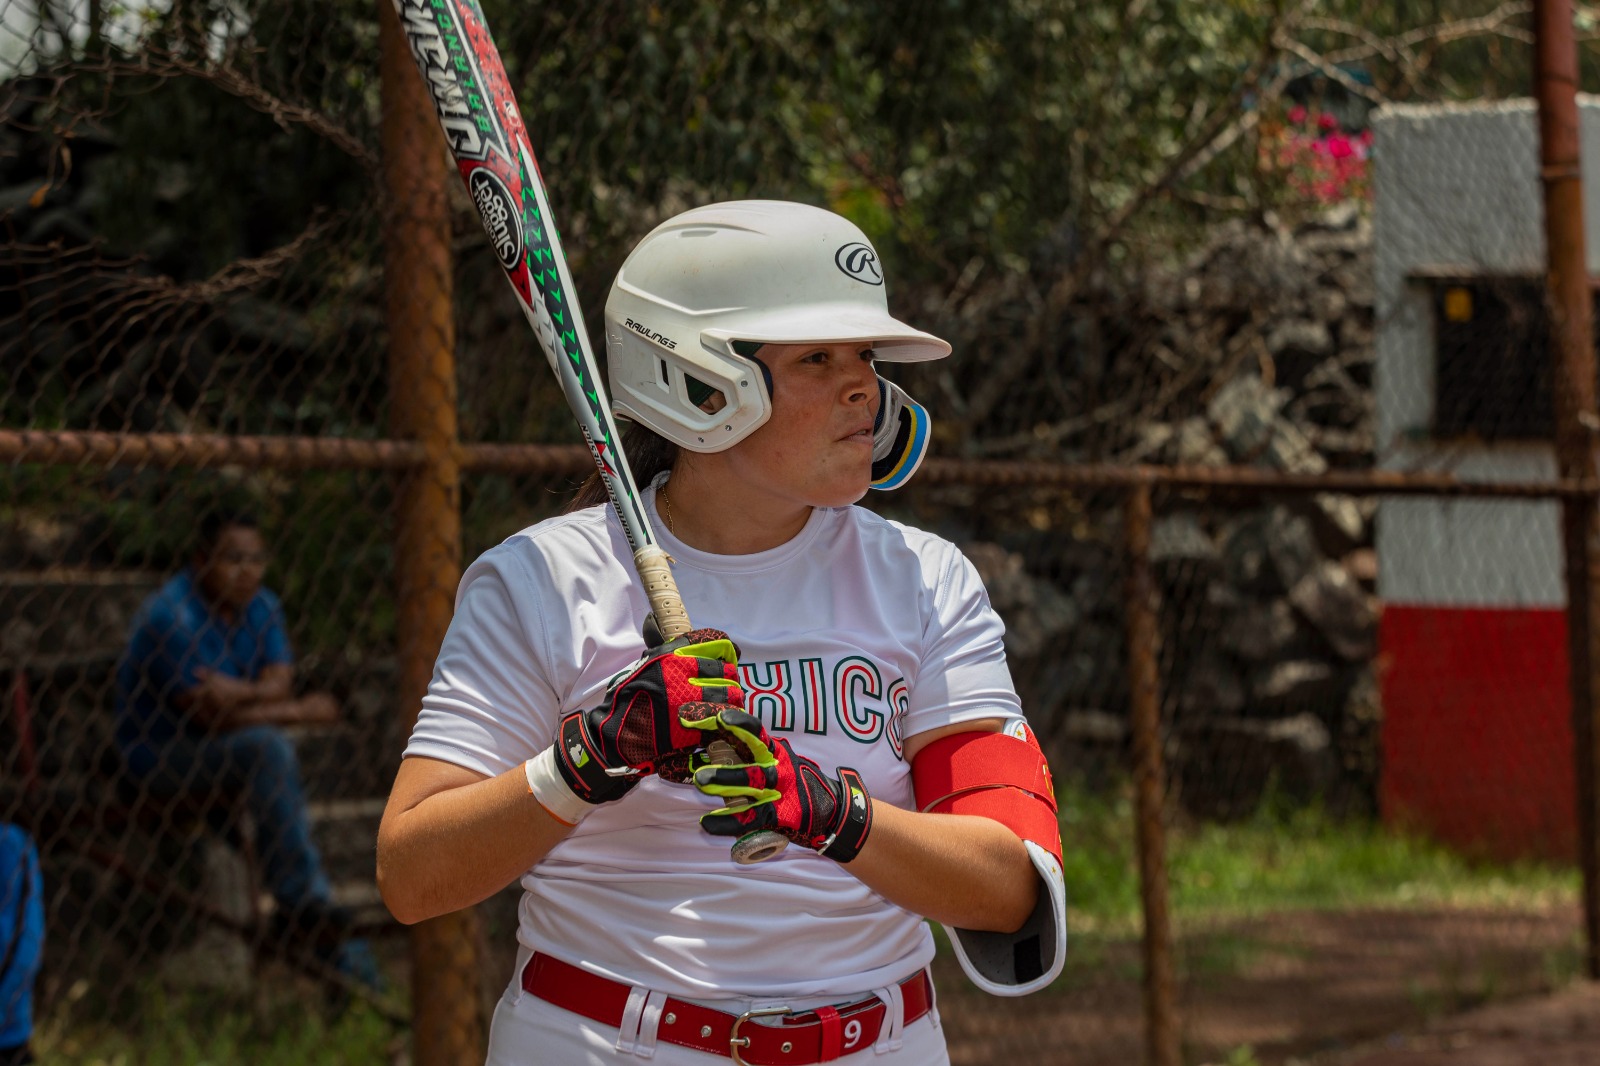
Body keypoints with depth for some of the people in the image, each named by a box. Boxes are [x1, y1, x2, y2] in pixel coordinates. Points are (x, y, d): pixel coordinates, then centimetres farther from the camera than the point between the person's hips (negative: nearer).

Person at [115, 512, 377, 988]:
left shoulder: (261, 606, 4)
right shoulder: (172, 616, -20)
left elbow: (280, 682, -8)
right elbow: (207, 716, -22)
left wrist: (240, 693, -31)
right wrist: (300, 711, -15)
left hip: (220, 754, 7)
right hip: (158, 757, -7)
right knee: (269, 748, -29)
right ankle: (303, 901, -25)